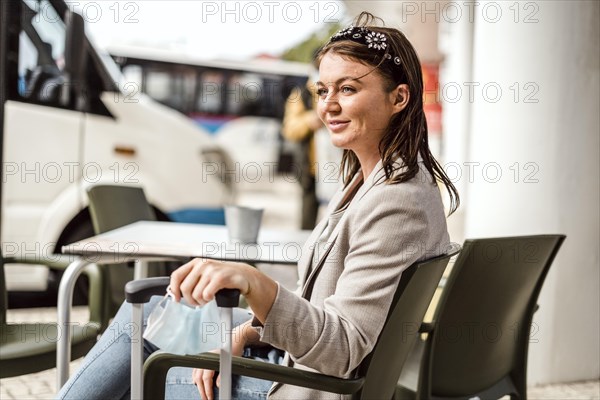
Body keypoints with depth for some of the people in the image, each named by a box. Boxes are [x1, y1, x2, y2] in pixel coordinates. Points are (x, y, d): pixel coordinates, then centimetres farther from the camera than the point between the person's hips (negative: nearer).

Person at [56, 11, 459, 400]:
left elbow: (342, 349, -31)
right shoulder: (369, 177, 5)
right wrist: (247, 331, -2)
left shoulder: (396, 201, -27)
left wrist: (253, 282, -45)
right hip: (295, 359, 9)